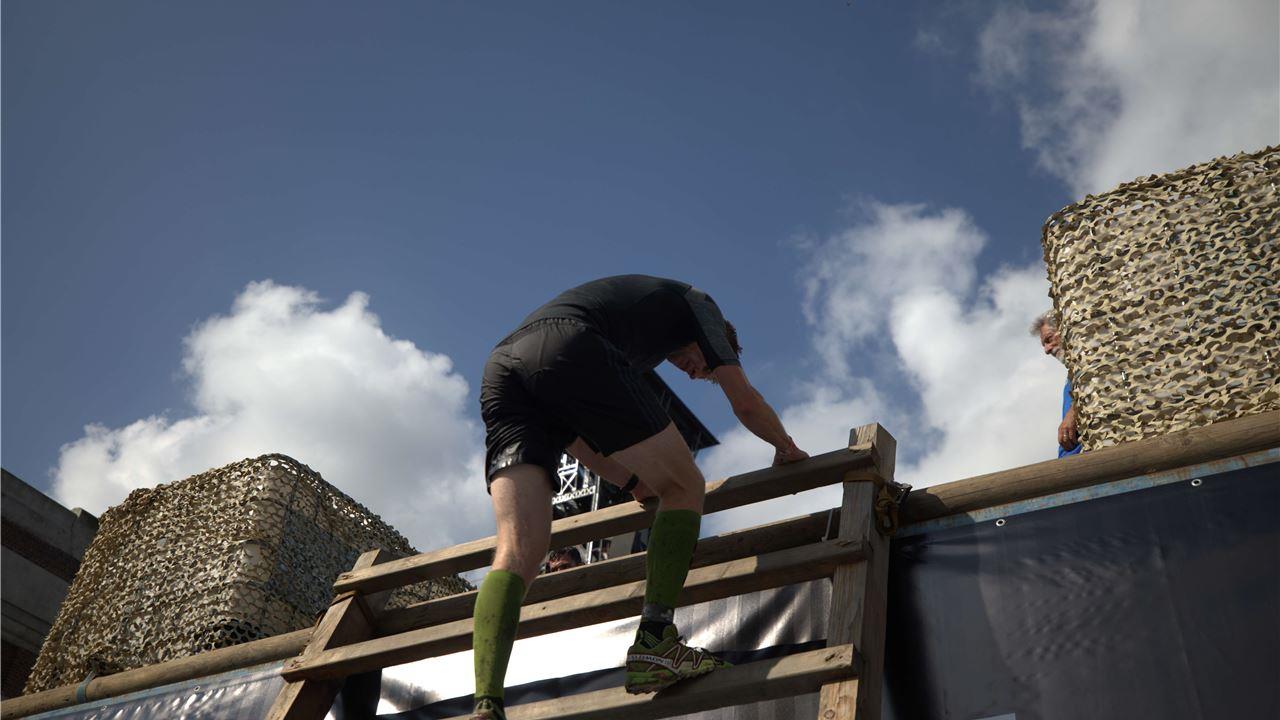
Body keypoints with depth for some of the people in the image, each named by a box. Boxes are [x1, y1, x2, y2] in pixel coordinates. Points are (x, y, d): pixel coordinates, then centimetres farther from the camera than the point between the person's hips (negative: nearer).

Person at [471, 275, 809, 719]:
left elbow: (575, 434, 42)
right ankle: (654, 641, -6)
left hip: (500, 370, 7)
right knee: (685, 488, 7)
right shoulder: (695, 302, 29)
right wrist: (786, 448, 43)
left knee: (519, 549, -3)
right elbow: (745, 402, 26)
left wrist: (634, 482, 45)